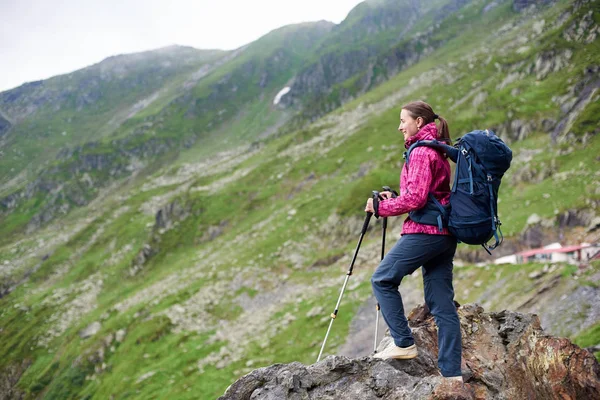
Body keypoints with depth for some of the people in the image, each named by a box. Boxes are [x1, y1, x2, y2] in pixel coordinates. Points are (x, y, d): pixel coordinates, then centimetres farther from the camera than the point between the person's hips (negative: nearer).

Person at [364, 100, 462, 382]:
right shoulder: (438, 151, 21)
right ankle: (451, 373, 4)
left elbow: (415, 198, -18)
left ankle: (403, 343, 1)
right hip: (445, 233, 10)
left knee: (382, 279, 2)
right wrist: (394, 200, 14)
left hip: (424, 231, -10)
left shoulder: (421, 151, -9)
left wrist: (381, 207, -7)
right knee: (442, 303, 6)